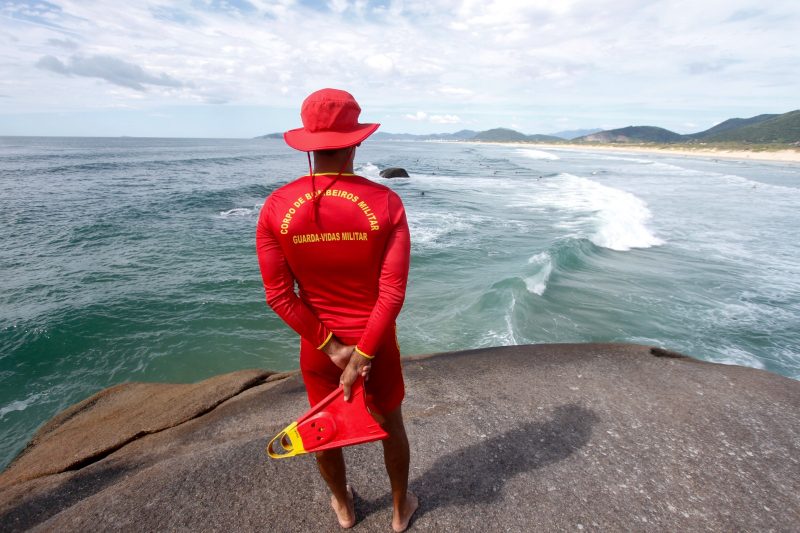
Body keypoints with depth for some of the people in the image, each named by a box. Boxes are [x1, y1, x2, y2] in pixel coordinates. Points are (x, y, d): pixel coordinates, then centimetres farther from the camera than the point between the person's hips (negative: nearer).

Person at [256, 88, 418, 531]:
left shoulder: (276, 207, -12)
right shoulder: (385, 203, -18)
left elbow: (280, 296, -13)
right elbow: (393, 293, -21)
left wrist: (330, 347, -9)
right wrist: (362, 355, -14)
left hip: (317, 344, 2)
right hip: (375, 340, -1)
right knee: (391, 427, 24)